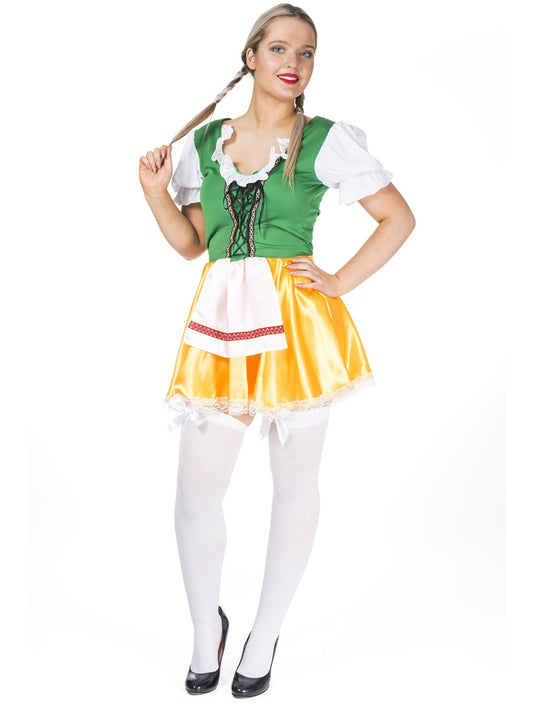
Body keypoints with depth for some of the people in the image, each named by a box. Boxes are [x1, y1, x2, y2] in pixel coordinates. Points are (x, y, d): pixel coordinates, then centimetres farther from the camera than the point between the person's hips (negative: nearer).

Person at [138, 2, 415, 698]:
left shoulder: (326, 140, 1)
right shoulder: (203, 140, 11)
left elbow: (399, 218, 3)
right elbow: (191, 243, 15)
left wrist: (340, 282, -4)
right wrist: (156, 192, 0)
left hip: (297, 317, -2)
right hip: (221, 320, 3)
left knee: (294, 483, 8)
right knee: (196, 491, 2)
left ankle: (266, 635, 28)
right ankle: (207, 627, 29)